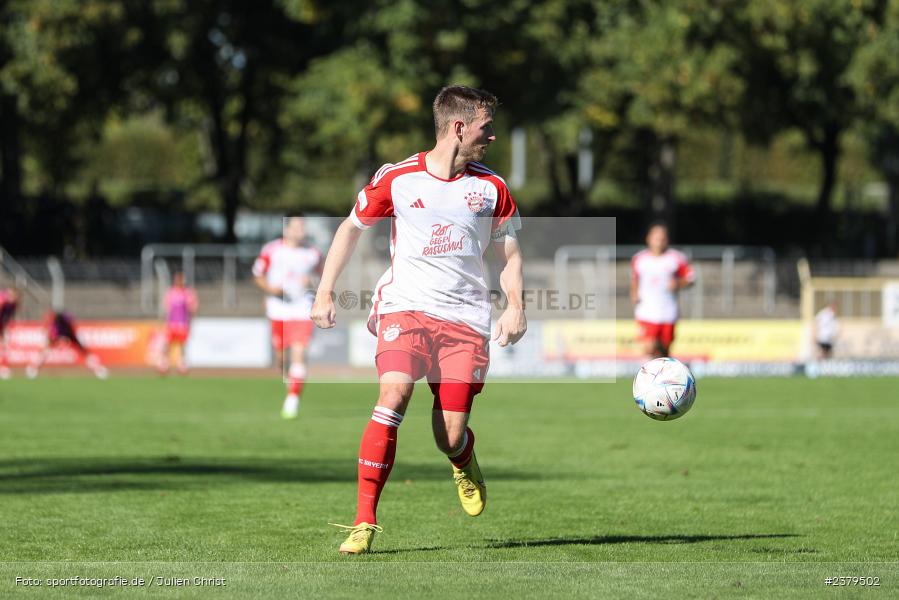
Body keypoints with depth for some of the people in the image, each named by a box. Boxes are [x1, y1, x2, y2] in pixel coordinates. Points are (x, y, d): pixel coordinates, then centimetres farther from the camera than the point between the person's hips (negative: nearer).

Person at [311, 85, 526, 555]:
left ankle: (464, 464, 36)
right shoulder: (397, 178, 0)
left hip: (465, 317, 2)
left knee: (451, 438, -5)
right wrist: (325, 292, 9)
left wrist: (515, 306, -2)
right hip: (405, 305, -2)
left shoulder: (491, 188, 7)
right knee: (394, 394, -27)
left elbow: (509, 253, 16)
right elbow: (351, 228, 14)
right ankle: (365, 521, -23)